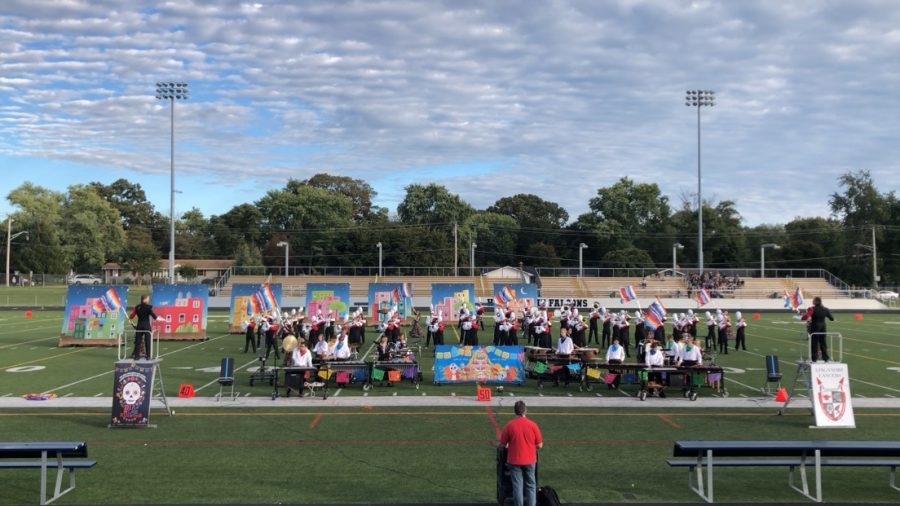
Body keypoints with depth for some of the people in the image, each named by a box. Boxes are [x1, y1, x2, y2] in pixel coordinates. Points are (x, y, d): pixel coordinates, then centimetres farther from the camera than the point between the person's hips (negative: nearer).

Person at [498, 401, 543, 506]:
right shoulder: (533, 425, -8)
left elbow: (502, 444, -2)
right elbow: (539, 445, -3)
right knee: (531, 486, 12)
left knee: (517, 486, 7)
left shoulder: (509, 425, -10)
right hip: (529, 460, 1)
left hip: (514, 461, -1)